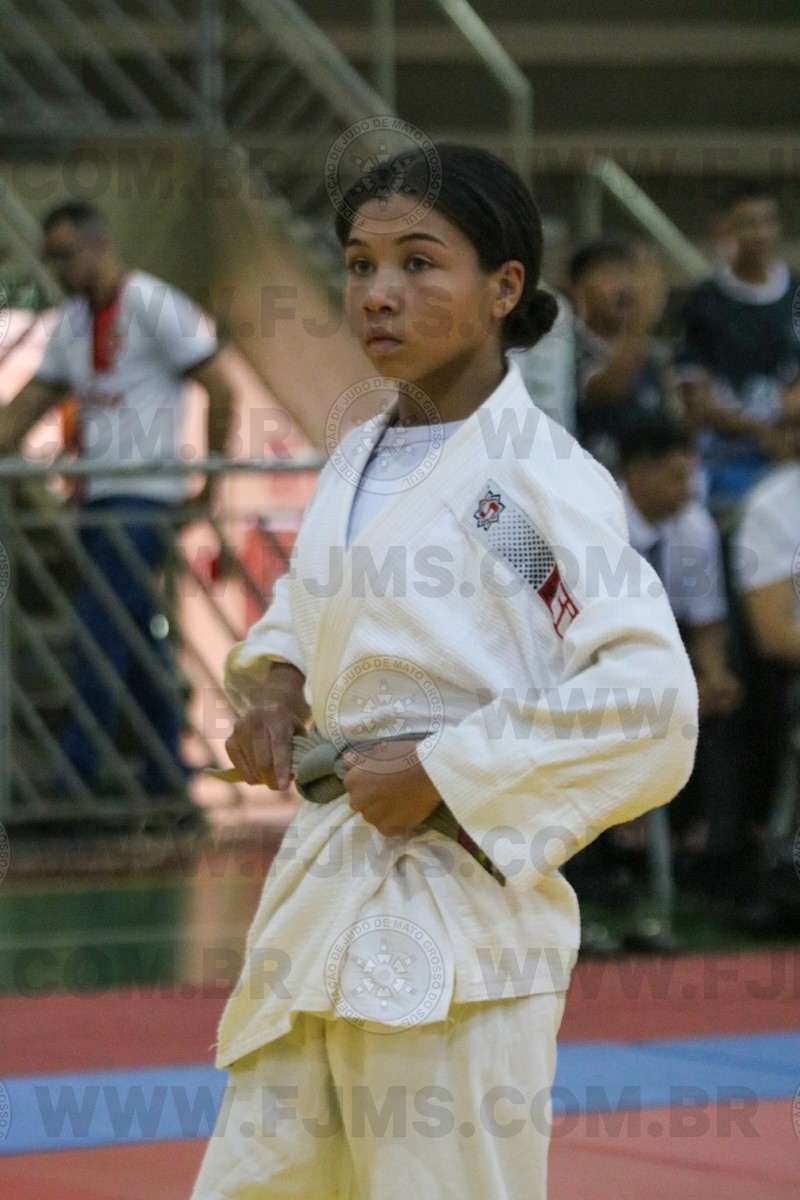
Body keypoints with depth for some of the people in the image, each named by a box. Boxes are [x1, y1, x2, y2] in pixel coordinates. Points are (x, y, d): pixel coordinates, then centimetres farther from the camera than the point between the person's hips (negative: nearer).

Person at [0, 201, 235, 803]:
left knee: (102, 638, -12)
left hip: (143, 495, -8)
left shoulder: (153, 306, -9)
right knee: (139, 640, 10)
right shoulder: (74, 320, 15)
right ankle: (167, 778, 14)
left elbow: (221, 390, -10)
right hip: (99, 499, 8)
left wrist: (211, 487, -11)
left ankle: (75, 784, -14)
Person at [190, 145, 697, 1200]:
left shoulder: (539, 478, -11)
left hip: (461, 910, -8)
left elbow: (648, 709, -18)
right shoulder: (354, 460, 12)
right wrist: (273, 682, 9)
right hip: (317, 895, 8)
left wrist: (441, 775, -17)